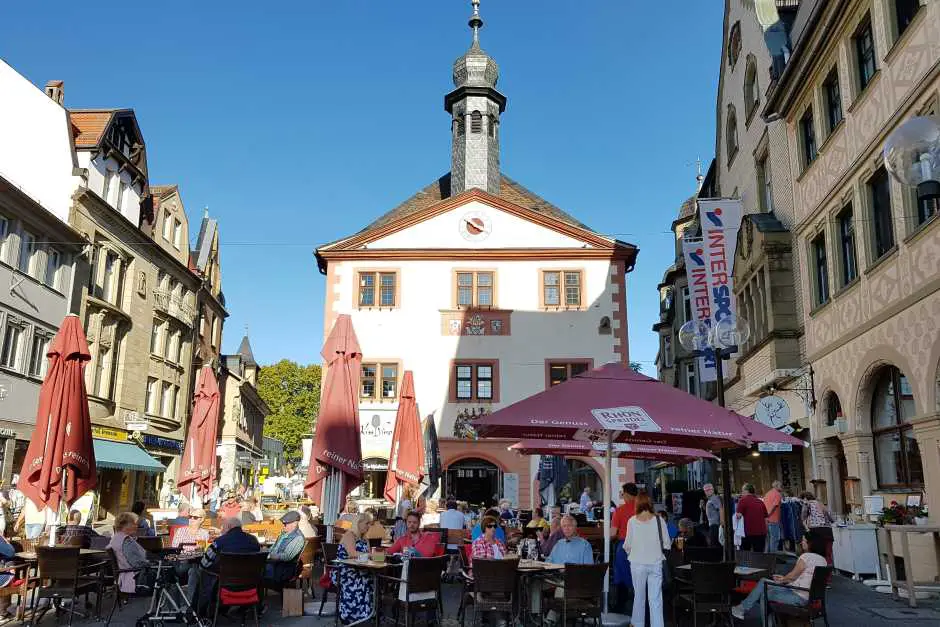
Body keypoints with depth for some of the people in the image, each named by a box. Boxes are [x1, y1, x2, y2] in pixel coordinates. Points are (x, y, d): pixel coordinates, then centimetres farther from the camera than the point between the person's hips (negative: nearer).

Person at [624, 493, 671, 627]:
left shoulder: (632, 521, -6)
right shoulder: (659, 520, -5)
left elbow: (627, 545, 0)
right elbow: (667, 544, 1)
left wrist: (628, 550, 22)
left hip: (638, 562, 0)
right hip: (656, 562, 0)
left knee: (639, 595, 15)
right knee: (656, 598, 3)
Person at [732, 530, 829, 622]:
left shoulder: (806, 556, -18)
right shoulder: (822, 559, 8)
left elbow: (792, 576, -9)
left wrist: (782, 580, 12)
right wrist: (784, 579, 16)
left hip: (799, 597, -9)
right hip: (808, 596, 9)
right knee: (763, 583, 13)